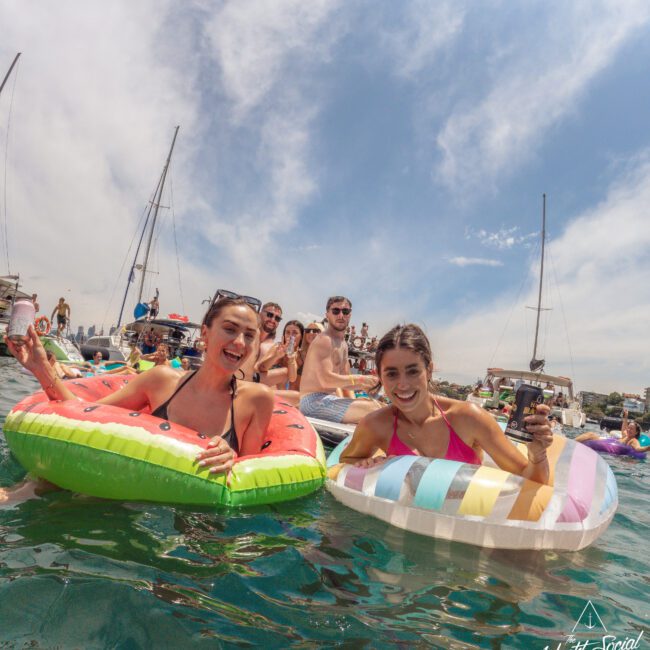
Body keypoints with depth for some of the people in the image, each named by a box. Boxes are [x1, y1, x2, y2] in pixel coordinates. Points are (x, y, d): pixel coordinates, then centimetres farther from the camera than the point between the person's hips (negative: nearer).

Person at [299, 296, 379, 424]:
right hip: (315, 400, -10)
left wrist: (353, 400, 1)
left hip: (329, 399, 10)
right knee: (372, 410, -24)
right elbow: (326, 380, -24)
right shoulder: (324, 341, -13)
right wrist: (360, 379, -19)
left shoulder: (343, 345, 18)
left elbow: (344, 379, 19)